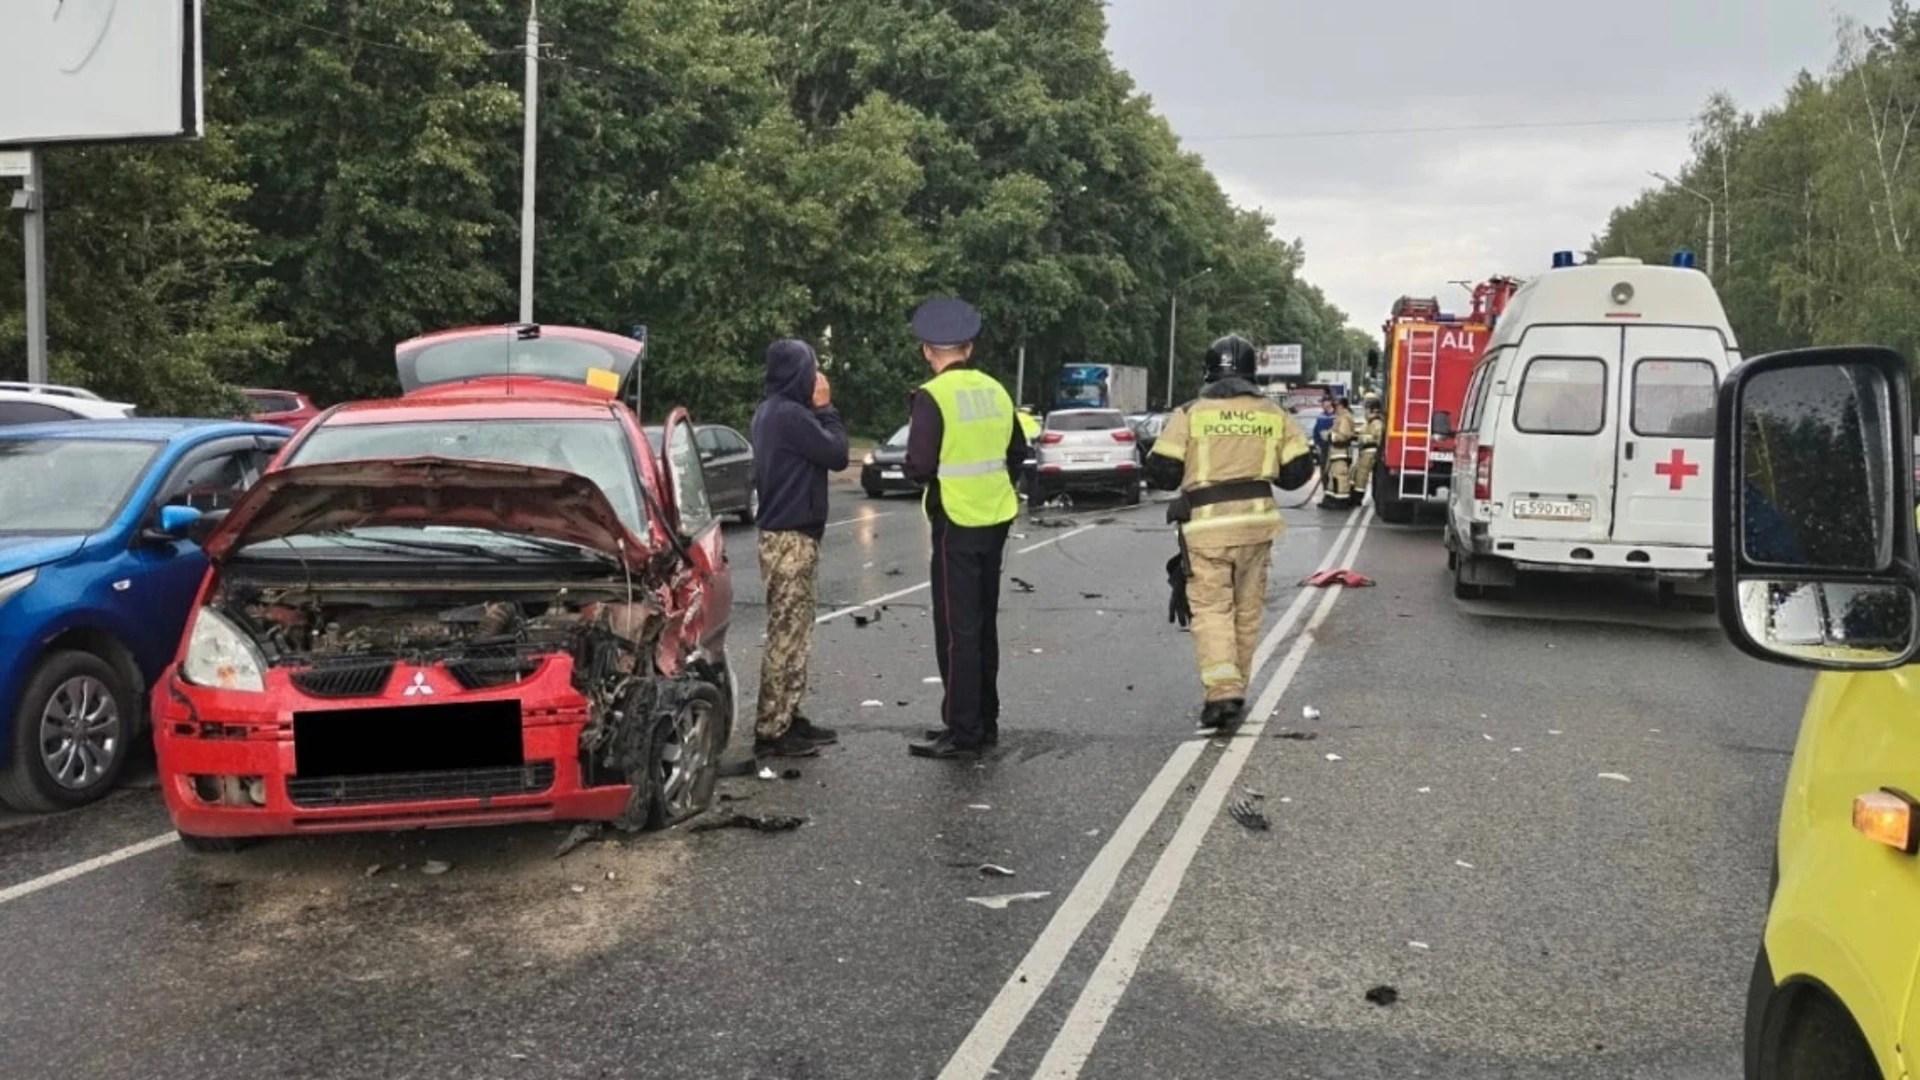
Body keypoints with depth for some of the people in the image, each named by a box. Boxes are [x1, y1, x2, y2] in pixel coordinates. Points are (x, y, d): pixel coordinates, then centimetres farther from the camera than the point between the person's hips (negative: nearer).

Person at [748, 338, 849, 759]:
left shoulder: (770, 412, 14)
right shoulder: (791, 414, -18)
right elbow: (837, 453, -13)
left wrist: (817, 409, 9)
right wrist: (825, 407, -4)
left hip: (782, 532, 11)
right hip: (792, 537, -11)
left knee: (791, 632, 15)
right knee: (787, 634, -7)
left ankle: (786, 719, 22)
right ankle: (771, 731, -3)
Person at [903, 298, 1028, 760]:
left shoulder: (932, 396, -14)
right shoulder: (995, 390, 6)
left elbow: (919, 466, -19)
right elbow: (1017, 453, 13)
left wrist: (921, 471, 3)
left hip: (957, 523, -7)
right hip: (996, 519, 7)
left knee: (956, 629, -2)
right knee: (983, 624, 17)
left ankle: (963, 732, 1)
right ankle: (984, 721, 25)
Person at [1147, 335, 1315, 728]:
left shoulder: (1190, 414, -2)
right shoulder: (1273, 415, 6)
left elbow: (1160, 472, -4)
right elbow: (1298, 471, 7)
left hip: (1207, 524, -3)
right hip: (1256, 522, 3)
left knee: (1212, 608, -1)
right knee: (1247, 609, 14)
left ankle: (1222, 690, -17)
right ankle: (1236, 690, 22)